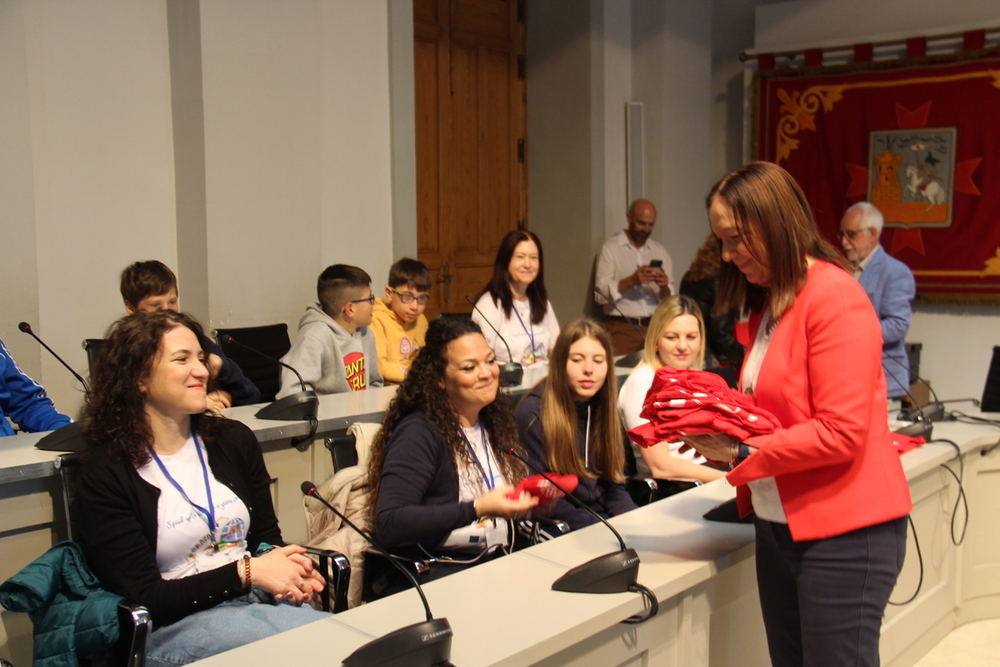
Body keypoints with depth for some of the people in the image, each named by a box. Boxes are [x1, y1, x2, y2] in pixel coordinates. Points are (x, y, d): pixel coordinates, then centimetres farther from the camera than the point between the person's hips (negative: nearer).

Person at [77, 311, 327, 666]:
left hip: (257, 603, 5)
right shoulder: (104, 471, -5)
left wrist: (283, 571, -7)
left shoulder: (234, 440, 11)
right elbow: (144, 600, -8)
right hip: (171, 629, -5)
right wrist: (246, 573, -16)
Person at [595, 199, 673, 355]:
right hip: (622, 329, -3)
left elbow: (668, 299, 11)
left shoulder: (660, 251, 13)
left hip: (654, 327, 3)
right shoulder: (610, 248, 2)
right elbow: (600, 294, -8)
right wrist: (631, 281, -20)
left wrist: (664, 288, -11)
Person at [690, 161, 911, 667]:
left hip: (843, 533, -8)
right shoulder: (768, 303, 11)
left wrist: (739, 453, -18)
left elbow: (842, 432, -20)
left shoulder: (835, 298, -15)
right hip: (779, 525, 8)